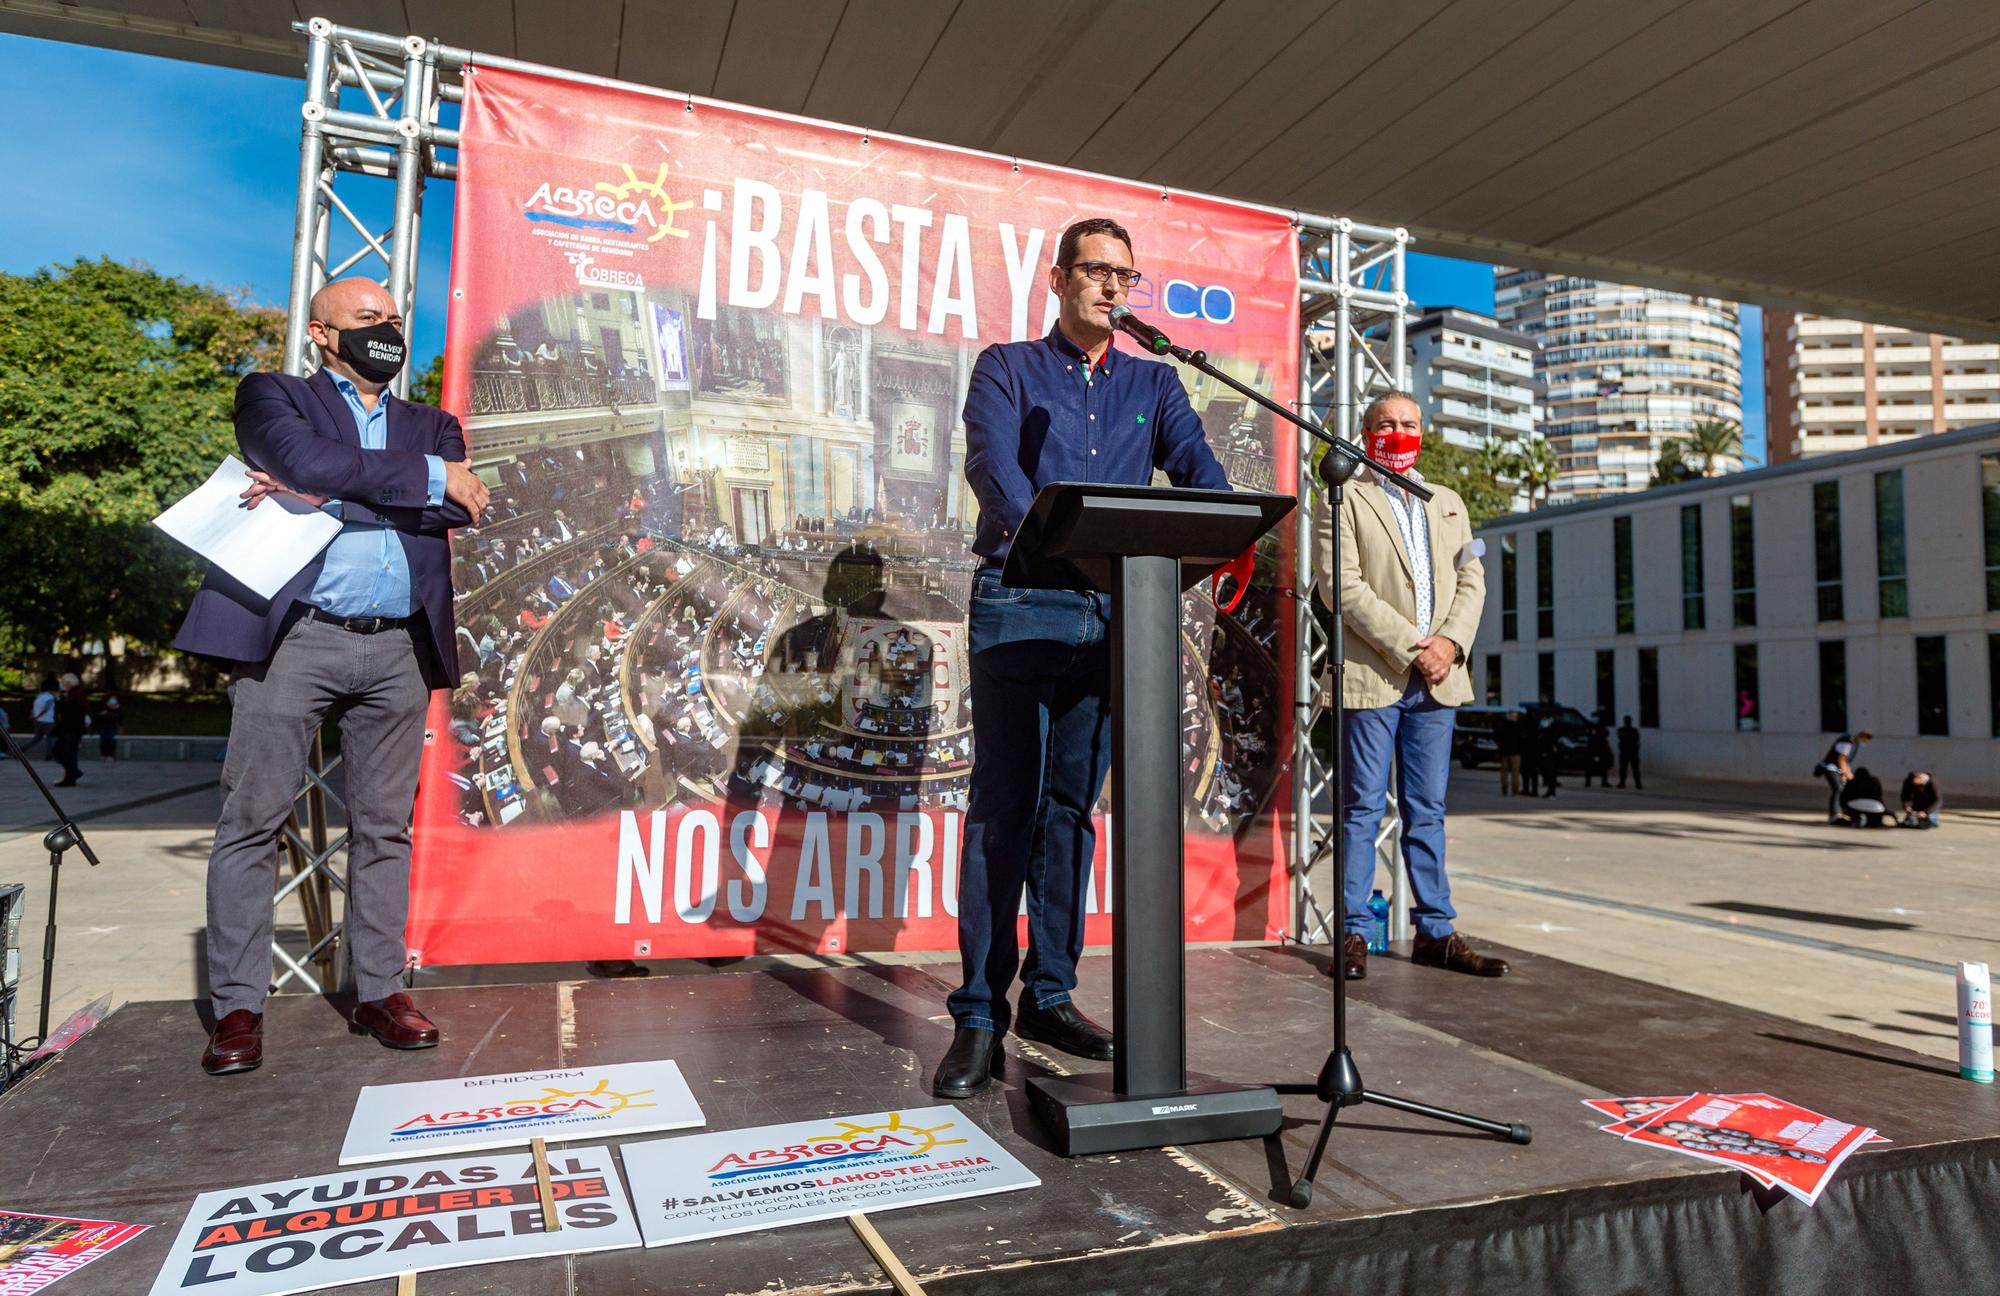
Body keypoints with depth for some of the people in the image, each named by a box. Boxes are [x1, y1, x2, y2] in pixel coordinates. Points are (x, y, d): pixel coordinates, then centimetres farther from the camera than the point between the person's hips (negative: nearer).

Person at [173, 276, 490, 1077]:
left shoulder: (431, 427, 19)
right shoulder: (274, 397, 11)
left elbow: (459, 508, -1)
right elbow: (304, 457, -12)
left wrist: (321, 497, -8)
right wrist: (431, 474, -8)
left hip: (397, 650, 3)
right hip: (293, 638, -3)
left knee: (385, 825, 6)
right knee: (252, 819, -1)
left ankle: (379, 992, 15)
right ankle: (238, 1006, 9)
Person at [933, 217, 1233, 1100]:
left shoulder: (1153, 384, 18)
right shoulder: (1008, 367, 7)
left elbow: (1198, 468, 4)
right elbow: (991, 462, -11)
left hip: (1112, 612, 4)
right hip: (1019, 605, -3)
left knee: (1071, 808, 8)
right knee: (1005, 807, -5)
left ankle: (1050, 994, 18)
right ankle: (979, 1013, 2)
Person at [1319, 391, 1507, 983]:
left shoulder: (1448, 503, 20)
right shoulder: (1345, 501, 2)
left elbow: (1471, 580, 12)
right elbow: (1346, 589, -9)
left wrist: (1450, 642, -6)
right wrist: (1410, 648, -14)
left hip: (1436, 680, 5)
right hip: (1372, 676, -5)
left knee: (1427, 811, 9)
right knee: (1362, 808, 0)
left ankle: (1435, 932, 15)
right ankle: (1354, 934, 6)